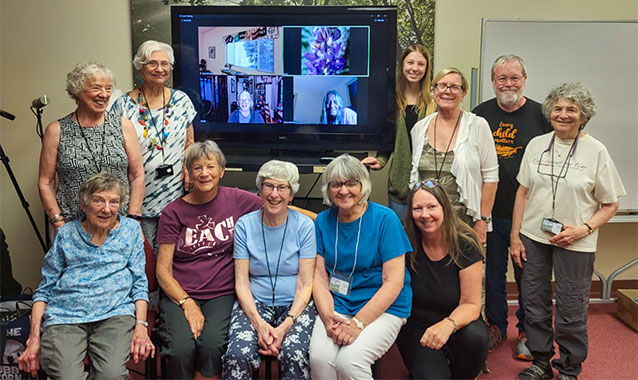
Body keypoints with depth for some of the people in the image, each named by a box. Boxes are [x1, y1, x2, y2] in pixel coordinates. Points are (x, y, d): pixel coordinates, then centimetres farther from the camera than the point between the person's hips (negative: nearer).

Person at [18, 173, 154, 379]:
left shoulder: (130, 229, 12)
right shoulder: (66, 234, 12)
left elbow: (139, 284, 9)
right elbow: (44, 289, 12)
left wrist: (141, 325, -6)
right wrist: (34, 338, 1)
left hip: (115, 313, 0)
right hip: (65, 316, 1)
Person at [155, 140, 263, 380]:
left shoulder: (237, 200, 4)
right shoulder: (174, 212, 4)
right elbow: (163, 271, 2)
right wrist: (187, 303, -11)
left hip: (222, 295, 0)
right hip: (179, 295, 0)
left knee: (212, 345, -29)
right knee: (181, 349, -27)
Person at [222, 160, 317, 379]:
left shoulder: (304, 226, -1)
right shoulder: (245, 225, 2)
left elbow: (305, 284, -3)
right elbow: (241, 283, -1)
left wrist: (285, 326, -17)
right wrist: (259, 324, -16)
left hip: (295, 305, -1)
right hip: (254, 304, 1)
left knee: (294, 355, -30)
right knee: (237, 354, -28)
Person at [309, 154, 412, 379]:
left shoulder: (385, 219, -7)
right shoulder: (323, 221, 7)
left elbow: (393, 282, -10)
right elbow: (320, 276, 5)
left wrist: (358, 323, -17)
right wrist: (327, 316, -13)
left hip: (384, 308, -3)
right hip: (337, 305, 3)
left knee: (349, 360, -28)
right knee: (319, 357, -24)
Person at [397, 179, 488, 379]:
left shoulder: (465, 244, -13)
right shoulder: (406, 243, -11)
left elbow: (471, 304, -14)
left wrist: (449, 324, -35)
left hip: (457, 322, 1)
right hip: (416, 327, 0)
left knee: (475, 337, -33)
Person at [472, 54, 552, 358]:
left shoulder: (540, 115, -1)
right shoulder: (481, 114, 5)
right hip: (491, 210, 2)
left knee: (526, 274, 9)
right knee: (493, 271, 13)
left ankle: (526, 332, 26)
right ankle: (496, 326, 31)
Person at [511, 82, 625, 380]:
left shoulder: (596, 151, -5)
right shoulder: (536, 145, 5)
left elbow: (610, 204, -1)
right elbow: (523, 192, 8)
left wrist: (584, 229, -15)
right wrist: (515, 235, 4)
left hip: (575, 244, -3)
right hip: (533, 237, 3)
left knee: (571, 311, 4)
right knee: (534, 304, 10)